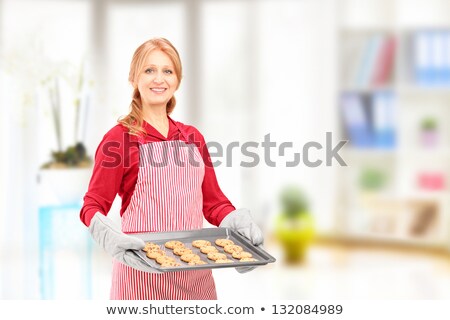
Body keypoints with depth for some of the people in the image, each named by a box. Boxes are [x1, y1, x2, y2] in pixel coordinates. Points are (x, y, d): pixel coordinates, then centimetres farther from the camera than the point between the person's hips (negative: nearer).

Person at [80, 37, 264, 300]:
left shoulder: (193, 137, 10)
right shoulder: (120, 138, -5)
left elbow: (214, 202, 11)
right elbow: (94, 206, -5)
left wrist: (239, 223, -8)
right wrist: (110, 237, -25)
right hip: (143, 270, -4)